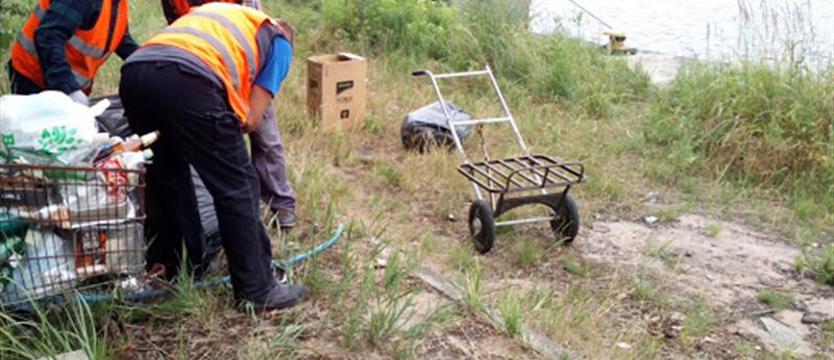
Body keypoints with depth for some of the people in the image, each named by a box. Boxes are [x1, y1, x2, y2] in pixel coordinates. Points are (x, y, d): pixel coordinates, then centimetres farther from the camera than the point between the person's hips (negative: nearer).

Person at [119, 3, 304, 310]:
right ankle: (258, 290, 14)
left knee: (168, 177, 25)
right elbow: (250, 119, 12)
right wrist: (222, 130, 32)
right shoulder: (279, 42, 24)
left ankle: (178, 264, 36)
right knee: (237, 188, 7)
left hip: (134, 71, 6)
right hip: (188, 79, -6)